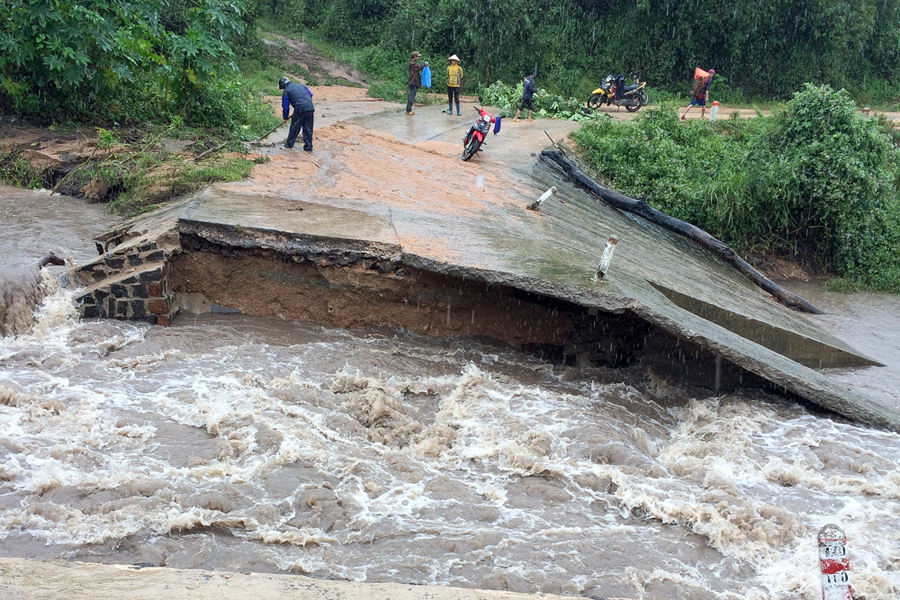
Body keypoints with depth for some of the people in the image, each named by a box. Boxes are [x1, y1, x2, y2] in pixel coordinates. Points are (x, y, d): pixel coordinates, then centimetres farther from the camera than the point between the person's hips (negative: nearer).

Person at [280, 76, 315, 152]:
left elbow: (285, 106, 8)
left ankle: (289, 145, 17)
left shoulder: (286, 91, 7)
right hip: (310, 108, 5)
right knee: (308, 128, 11)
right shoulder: (300, 85, 23)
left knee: (294, 127, 9)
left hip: (300, 109, -5)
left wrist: (285, 117, 19)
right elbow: (310, 94, 23)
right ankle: (308, 147, 13)